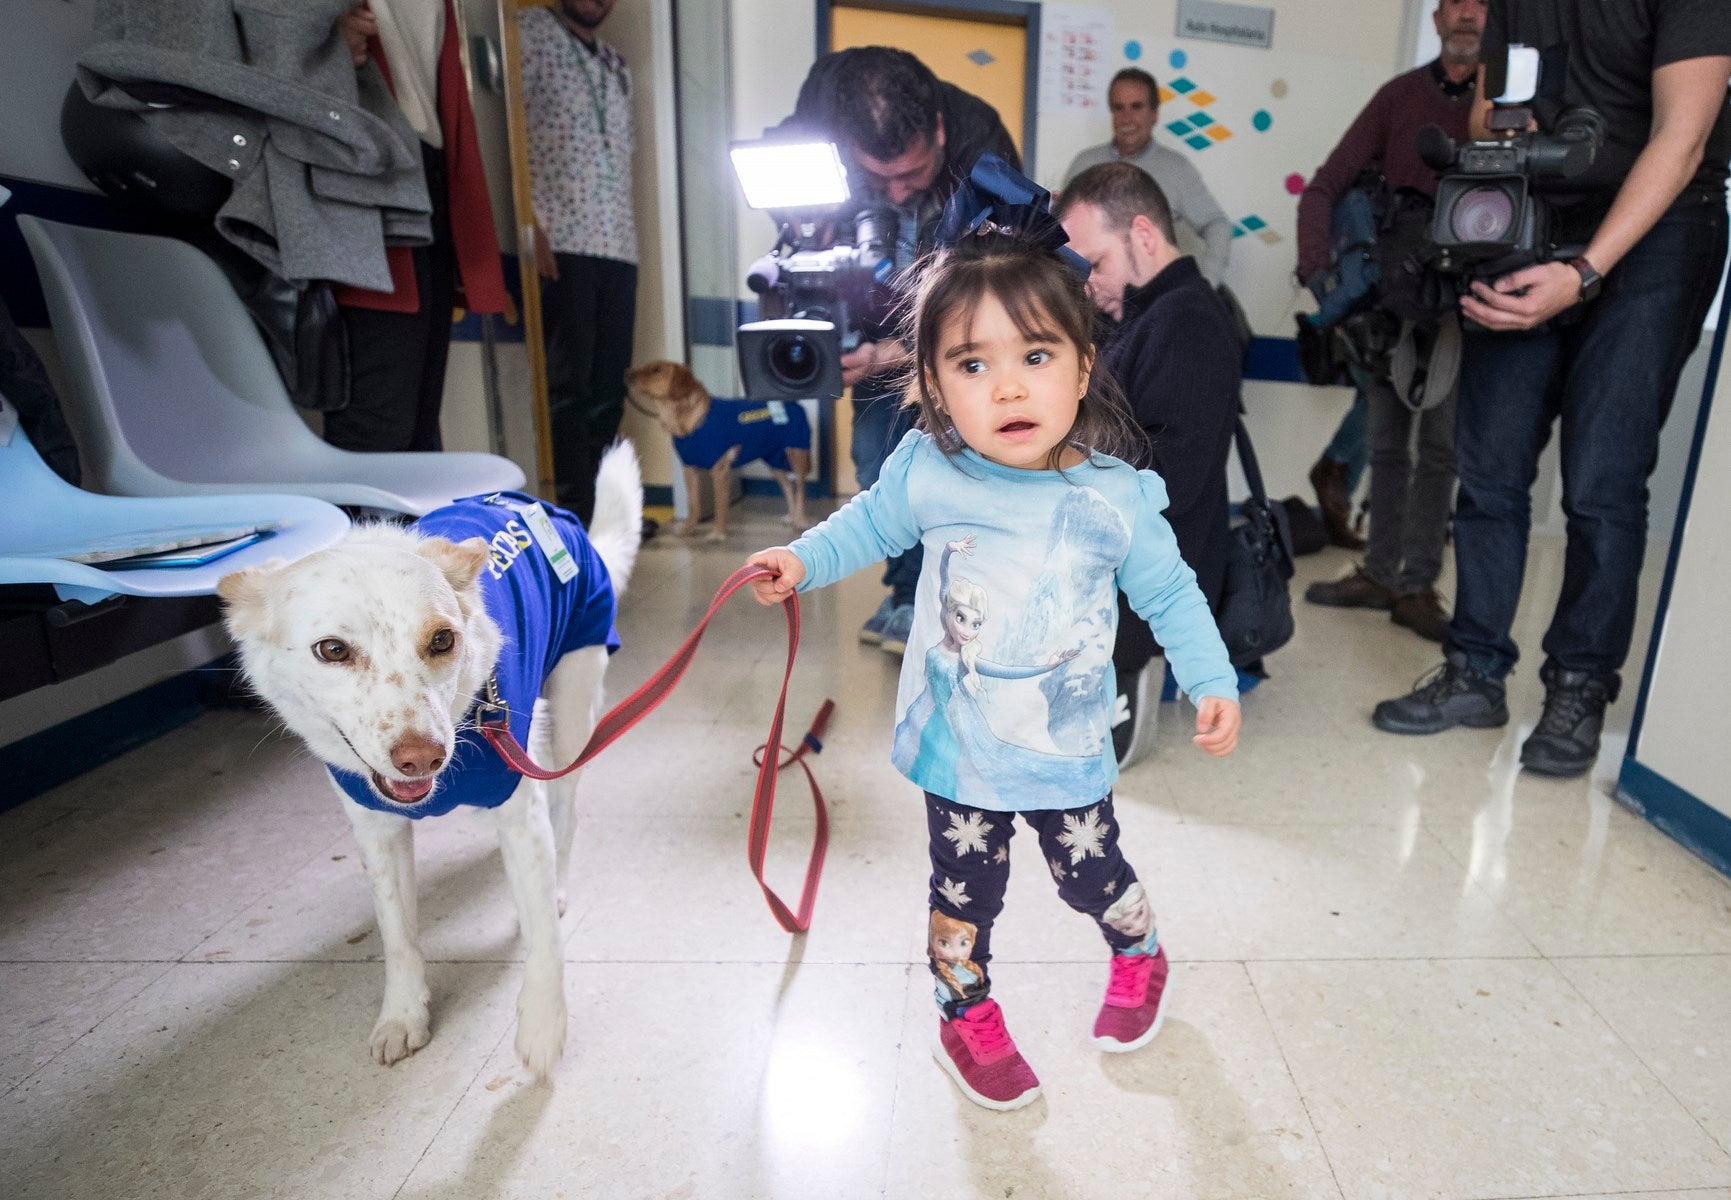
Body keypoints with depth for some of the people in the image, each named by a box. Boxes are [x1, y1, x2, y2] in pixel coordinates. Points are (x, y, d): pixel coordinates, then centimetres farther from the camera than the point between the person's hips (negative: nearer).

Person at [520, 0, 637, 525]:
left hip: (618, 244, 6)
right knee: (570, 386, -7)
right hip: (560, 241, -6)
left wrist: (630, 239, 12)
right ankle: (574, 521, -4)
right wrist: (531, 225, -16)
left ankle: (598, 512, 9)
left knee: (608, 391, 3)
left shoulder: (617, 62, 25)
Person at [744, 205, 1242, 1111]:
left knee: (1090, 876, 18)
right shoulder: (925, 472, -16)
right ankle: (967, 1017, 44)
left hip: (1066, 749, 0)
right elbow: (871, 524, 6)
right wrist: (803, 560, -5)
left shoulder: (1114, 499, -16)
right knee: (965, 892, 15)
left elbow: (1169, 594, -1)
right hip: (957, 744, 1)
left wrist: (1213, 681, -4)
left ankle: (1140, 957, 54)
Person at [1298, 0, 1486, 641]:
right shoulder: (1400, 95, 6)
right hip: (1385, 298, 3)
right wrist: (1317, 266, -14)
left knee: (1438, 450, -3)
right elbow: (1324, 187, 1)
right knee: (1386, 446, 8)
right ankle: (1379, 574, 17)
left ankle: (1417, 587, 4)